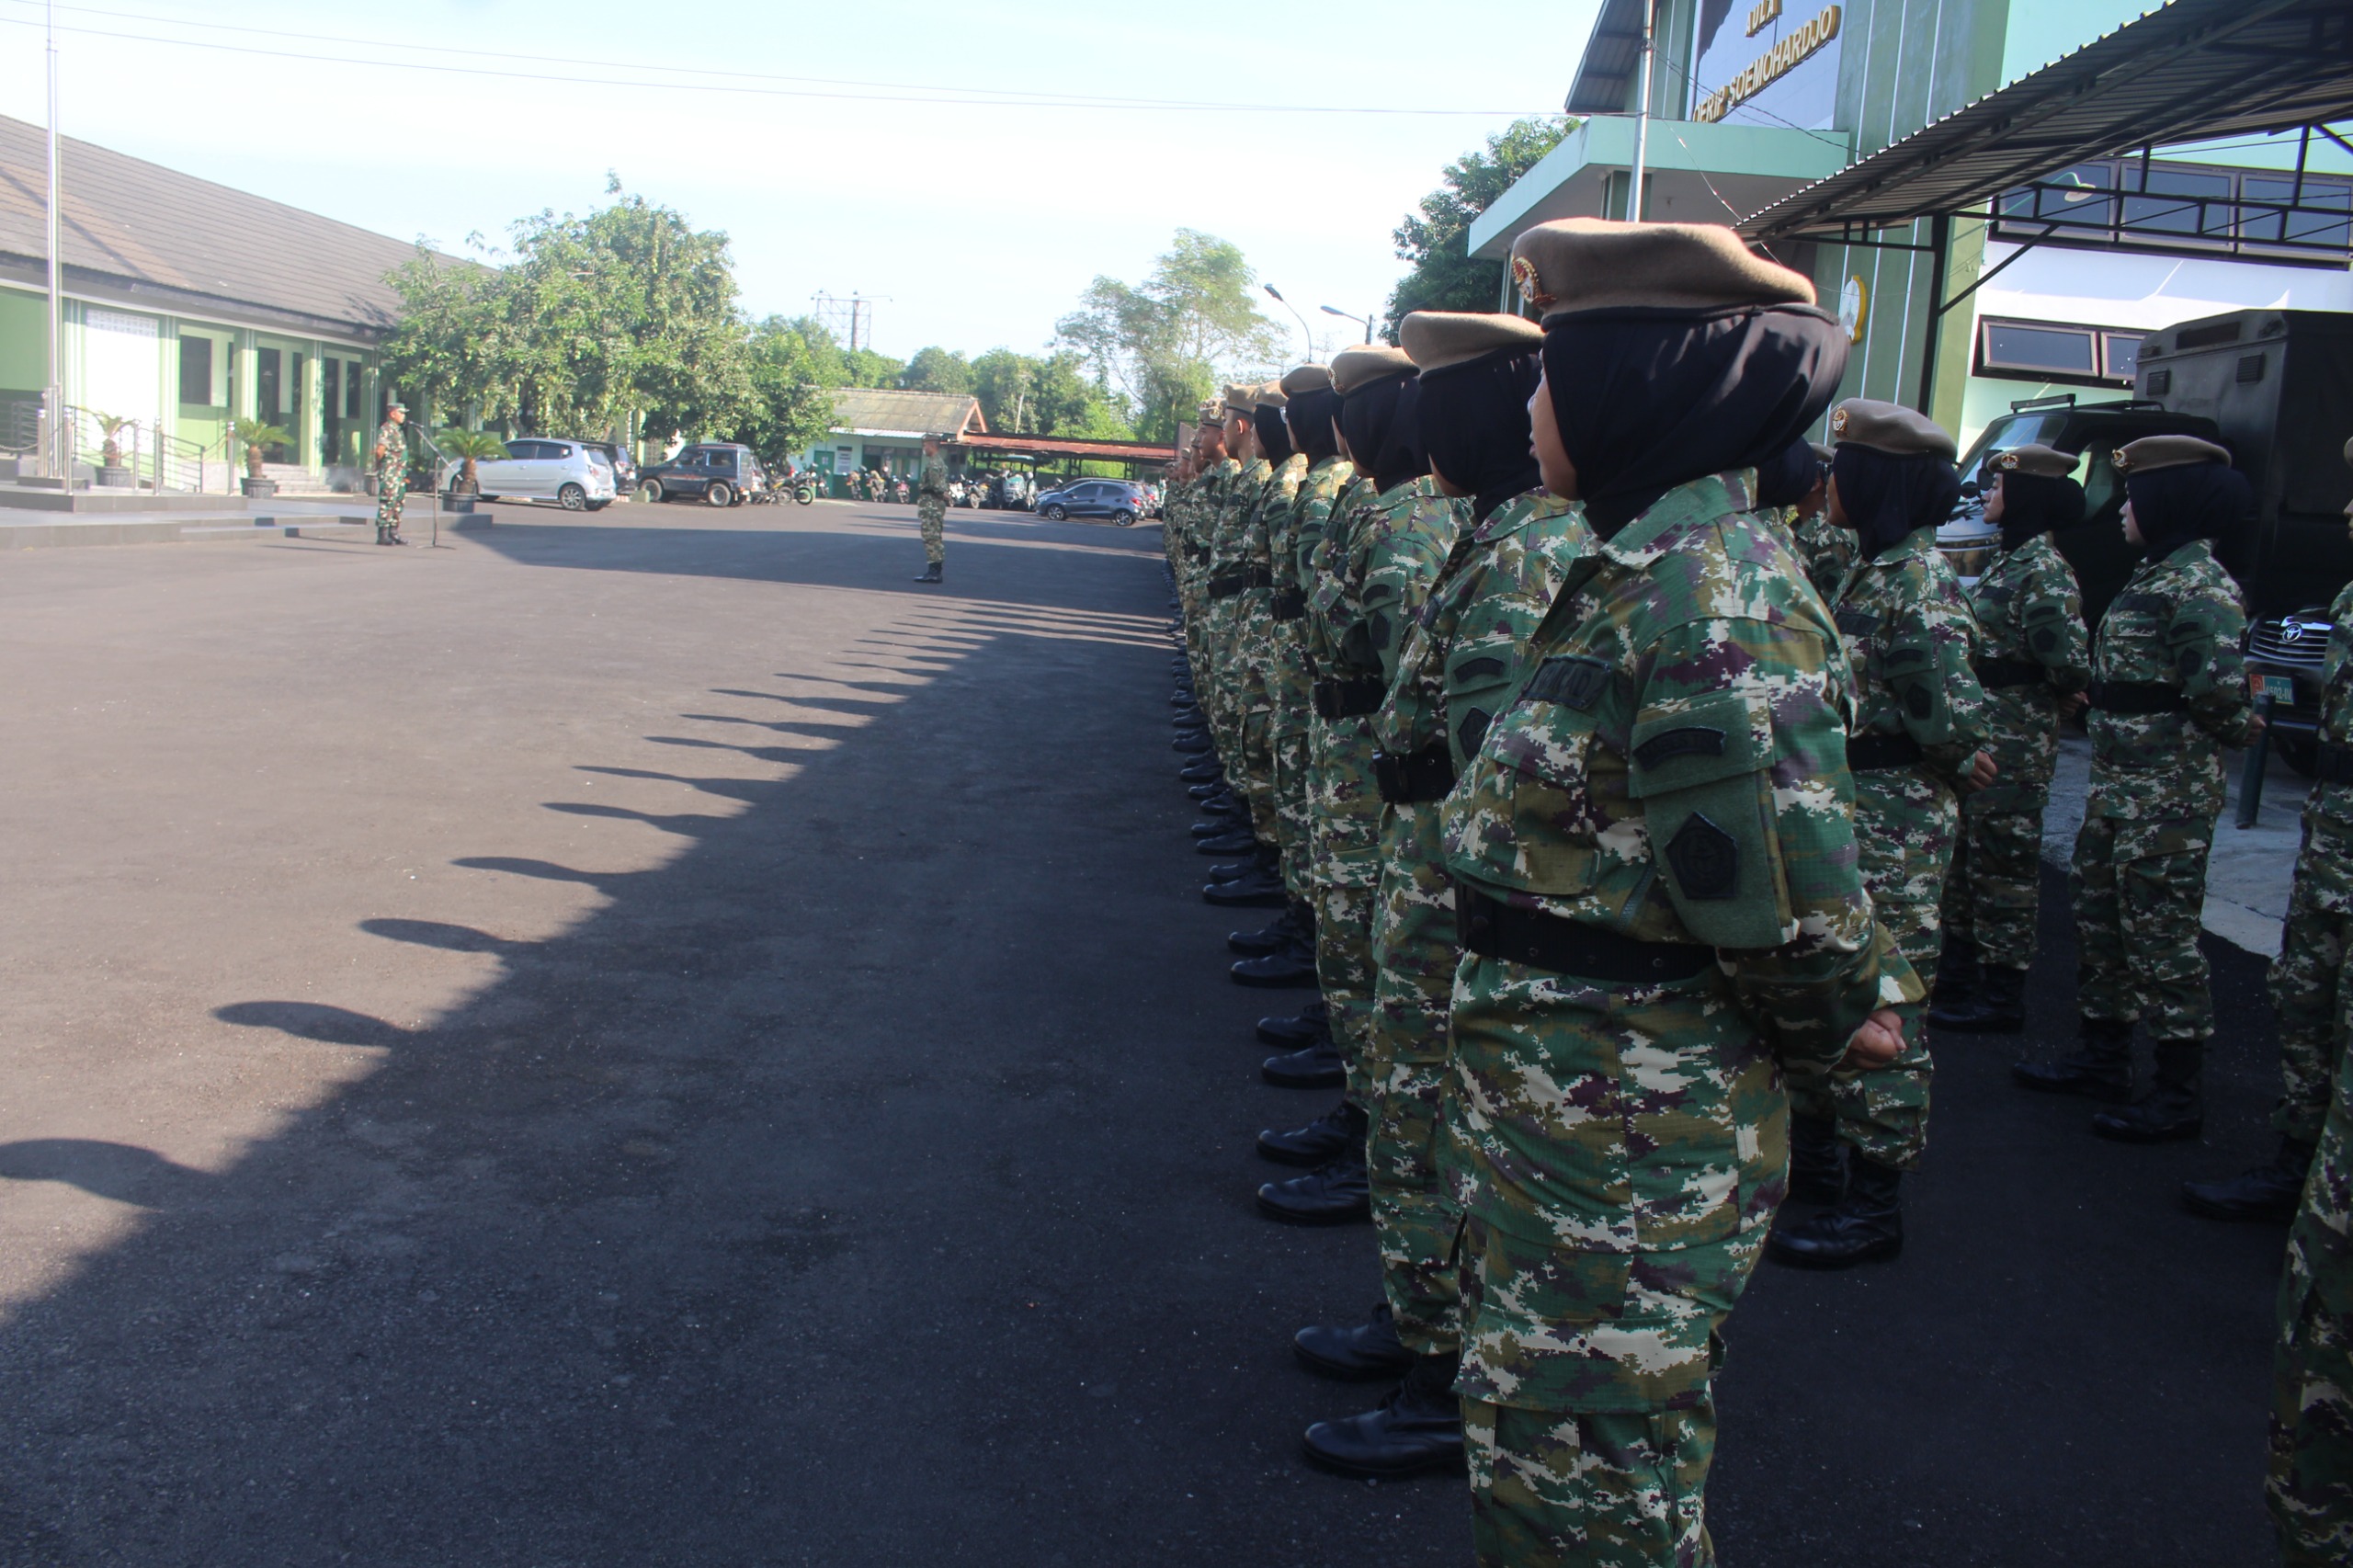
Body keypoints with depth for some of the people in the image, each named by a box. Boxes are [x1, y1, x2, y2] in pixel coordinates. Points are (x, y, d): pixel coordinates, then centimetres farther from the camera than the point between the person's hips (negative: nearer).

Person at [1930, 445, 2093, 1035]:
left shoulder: (2043, 571, -18)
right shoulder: (2008, 556, 12)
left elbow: (2069, 661, -25)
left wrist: (2057, 698, -6)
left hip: (2014, 738, -9)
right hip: (1980, 730, 9)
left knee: (2003, 859, -1)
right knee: (1964, 852, 17)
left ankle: (2002, 998, 9)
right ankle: (1959, 972, 30)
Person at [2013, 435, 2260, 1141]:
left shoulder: (2202, 586, -17)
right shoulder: (2154, 574, 14)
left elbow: (2219, 692, -26)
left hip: (2168, 794, -10)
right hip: (2117, 784, 10)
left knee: (2160, 935, -4)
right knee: (2099, 918, 16)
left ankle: (2180, 1095, 6)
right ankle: (2104, 1057, 29)